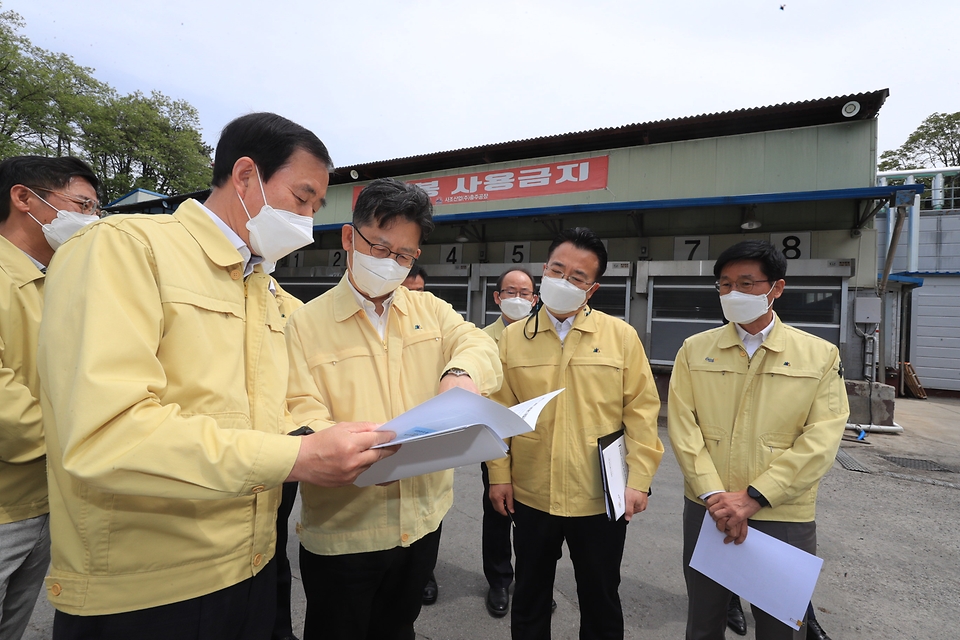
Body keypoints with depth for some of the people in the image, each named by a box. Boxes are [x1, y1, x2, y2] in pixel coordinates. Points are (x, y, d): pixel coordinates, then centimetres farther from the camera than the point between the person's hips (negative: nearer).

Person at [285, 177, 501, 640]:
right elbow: (302, 415, -13)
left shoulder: (430, 309, 4)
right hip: (342, 530, -3)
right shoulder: (306, 323, -7)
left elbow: (477, 344, -9)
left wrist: (461, 371, -33)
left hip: (423, 517, 4)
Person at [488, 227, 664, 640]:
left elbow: (641, 412, -4)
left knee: (601, 602, 19)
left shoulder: (621, 335, -4)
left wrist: (639, 480, -7)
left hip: (602, 497, -1)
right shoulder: (512, 337, -1)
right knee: (530, 598, 21)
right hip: (531, 496, 1)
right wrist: (499, 475, -2)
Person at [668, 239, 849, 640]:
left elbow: (820, 441, -10)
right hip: (706, 511, 1)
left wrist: (753, 498, -16)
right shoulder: (695, 350, 0)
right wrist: (714, 495, -15)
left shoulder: (821, 356, -2)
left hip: (784, 518, -1)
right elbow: (682, 426, -5)